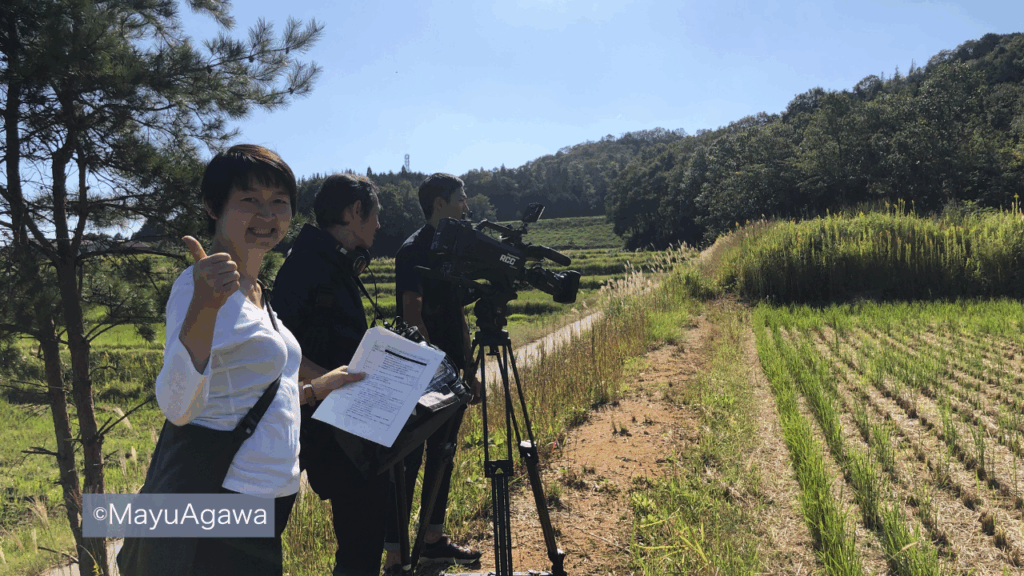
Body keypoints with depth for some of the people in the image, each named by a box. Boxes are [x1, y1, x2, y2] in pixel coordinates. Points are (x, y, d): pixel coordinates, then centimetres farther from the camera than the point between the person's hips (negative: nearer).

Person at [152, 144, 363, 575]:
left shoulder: (252, 290, 12)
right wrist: (204, 305, -40)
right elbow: (178, 406, -30)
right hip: (225, 500, -9)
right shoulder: (201, 284, -16)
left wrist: (315, 388, 14)